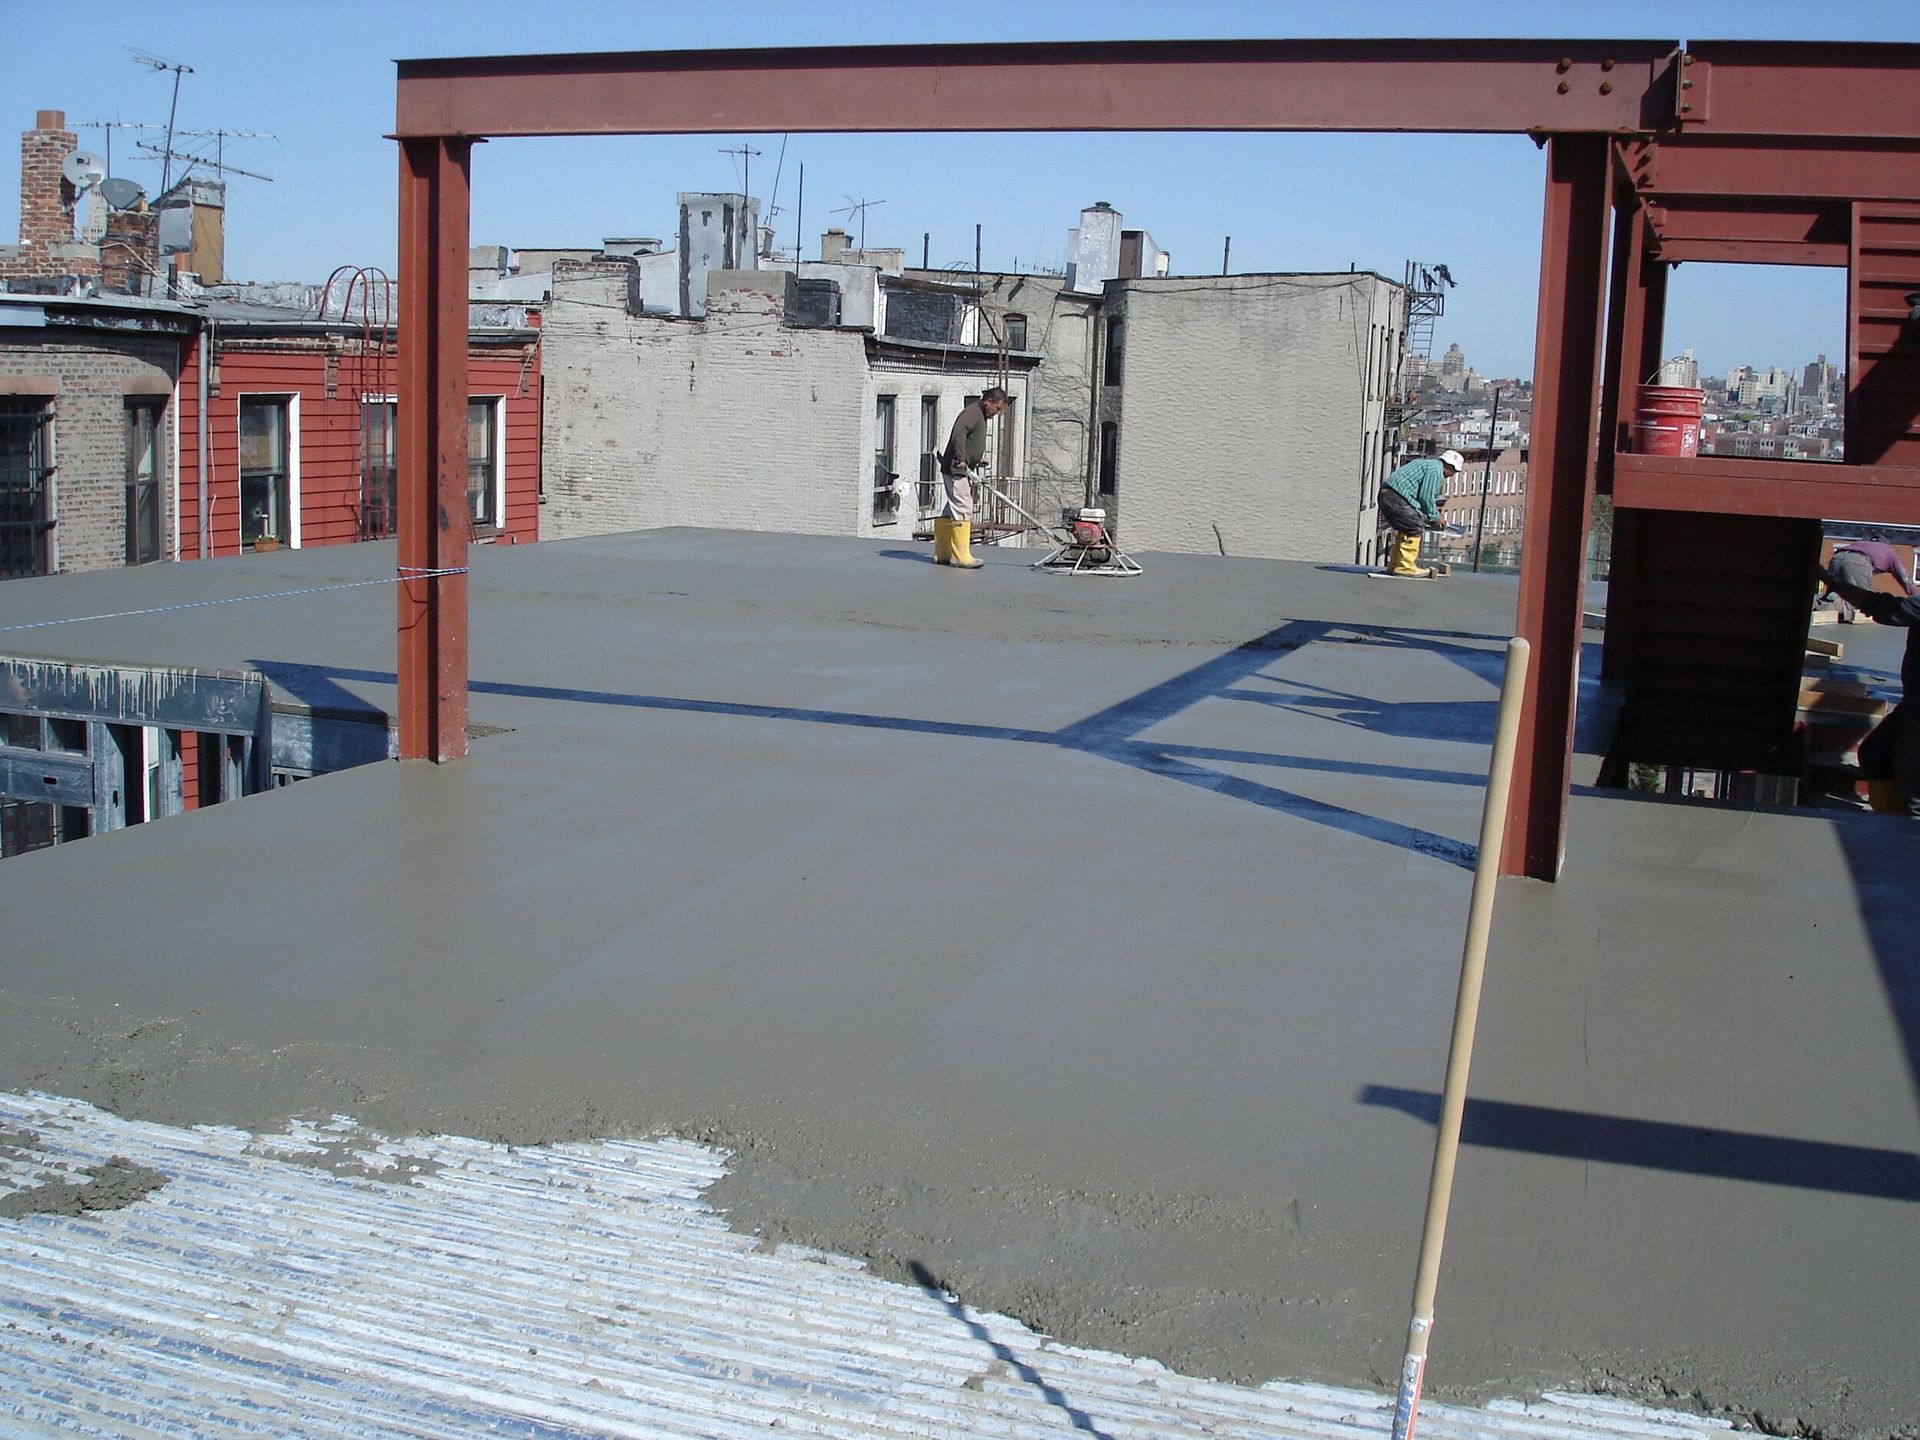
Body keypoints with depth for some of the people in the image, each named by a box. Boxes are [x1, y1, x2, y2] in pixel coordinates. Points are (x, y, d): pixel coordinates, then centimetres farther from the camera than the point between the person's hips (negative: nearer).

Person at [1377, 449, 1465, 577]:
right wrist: (1434, 517, 1)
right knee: (1415, 528, -7)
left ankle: (1394, 565, 22)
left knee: (1405, 530, 18)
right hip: (1397, 498, -11)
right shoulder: (1435, 470, -7)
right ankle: (1405, 566, -7)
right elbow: (1426, 497, -12)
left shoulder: (1426, 463, 26)